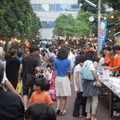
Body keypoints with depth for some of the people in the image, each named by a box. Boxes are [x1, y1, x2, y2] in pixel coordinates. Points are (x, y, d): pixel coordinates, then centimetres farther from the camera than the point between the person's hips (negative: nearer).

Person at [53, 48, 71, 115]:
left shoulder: (55, 61, -2)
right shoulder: (67, 61, -6)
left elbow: (54, 72, 0)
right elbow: (70, 71, -3)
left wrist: (54, 80, 9)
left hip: (58, 78, 2)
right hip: (65, 79, -1)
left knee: (58, 95, 14)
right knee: (64, 96, 7)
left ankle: (58, 106, -5)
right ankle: (62, 110, 11)